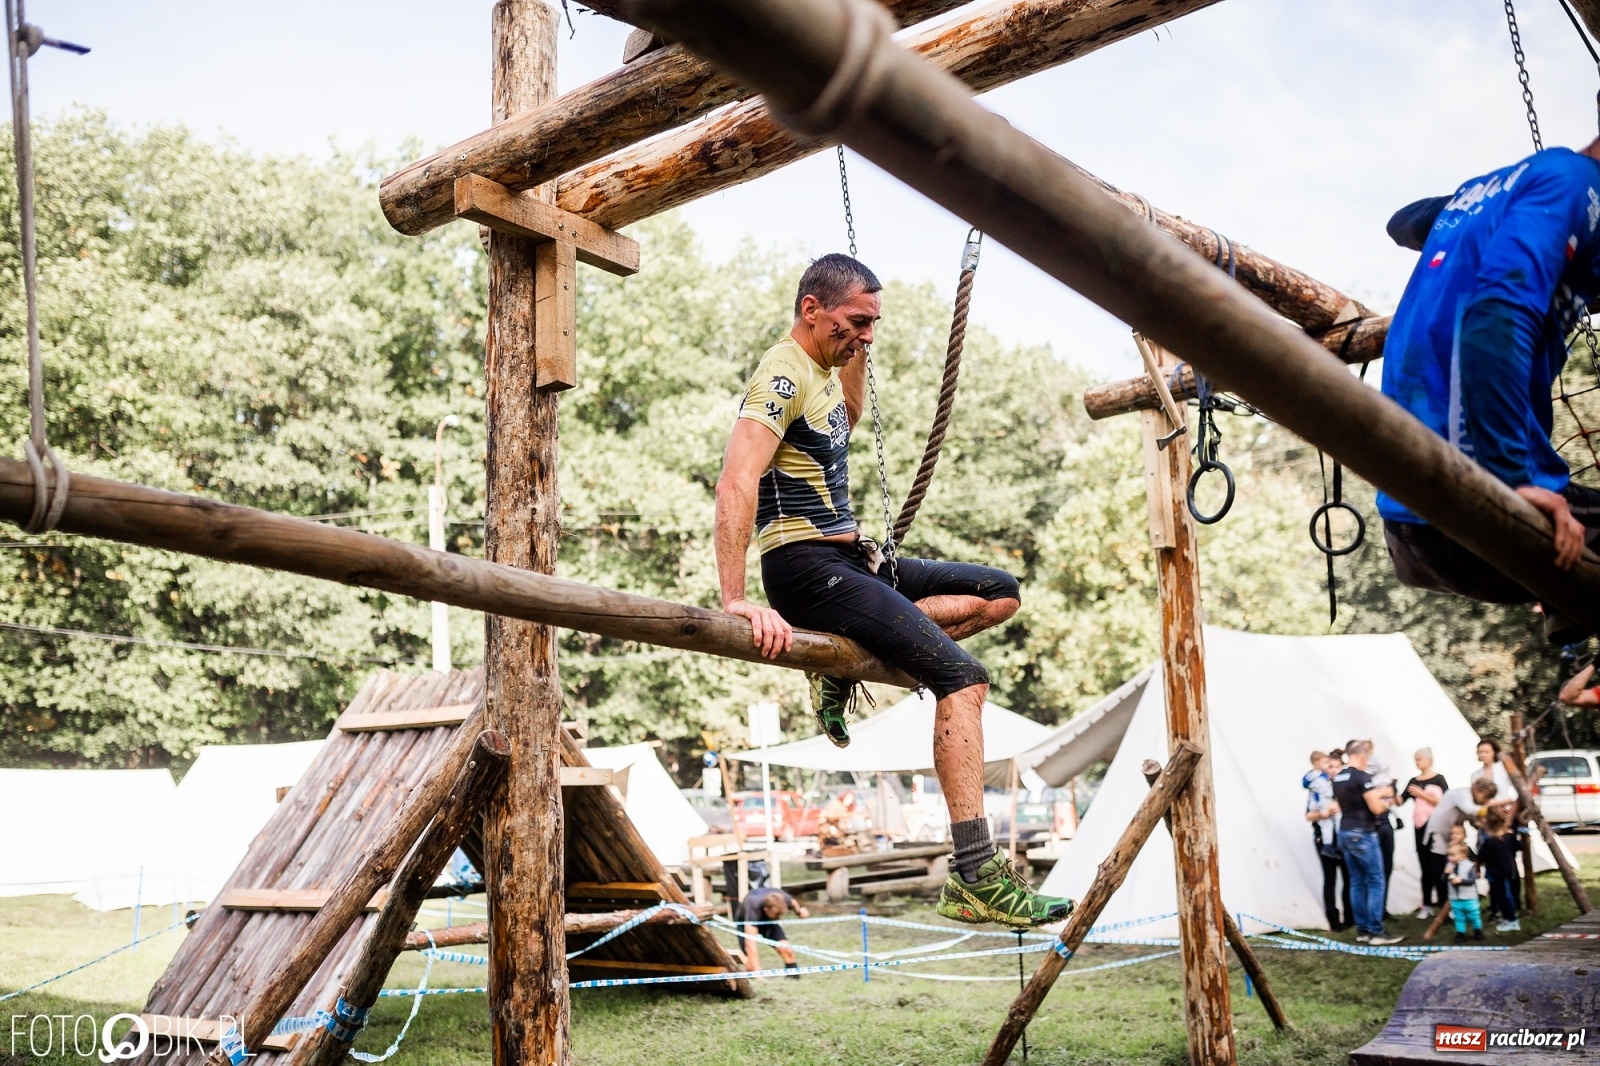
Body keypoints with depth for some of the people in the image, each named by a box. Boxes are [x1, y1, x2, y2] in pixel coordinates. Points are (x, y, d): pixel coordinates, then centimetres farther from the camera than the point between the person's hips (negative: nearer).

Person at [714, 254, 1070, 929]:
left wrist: (856, 351, 20)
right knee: (961, 676, -21)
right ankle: (975, 878, -23)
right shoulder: (783, 375, -15)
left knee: (999, 594, 12)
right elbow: (736, 483, -28)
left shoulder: (824, 371, 14)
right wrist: (737, 599, -36)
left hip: (851, 557, 10)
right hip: (807, 567, -10)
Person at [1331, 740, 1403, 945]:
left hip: (1345, 833, 8)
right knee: (1375, 882, -2)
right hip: (1362, 835, -8)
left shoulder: (1337, 778, 11)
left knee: (1357, 882, 11)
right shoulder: (1362, 776, -15)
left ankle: (1362, 929, 13)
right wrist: (1385, 796, 5)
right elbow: (1376, 808, -17)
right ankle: (1376, 931, -2)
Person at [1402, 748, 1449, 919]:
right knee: (1425, 867, 6)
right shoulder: (1413, 781, 11)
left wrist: (1422, 794, -14)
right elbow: (1400, 801, 6)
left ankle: (1444, 905, -3)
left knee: (1438, 866, -7)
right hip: (1419, 827, 4)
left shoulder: (1438, 779, -2)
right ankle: (1427, 905, 9)